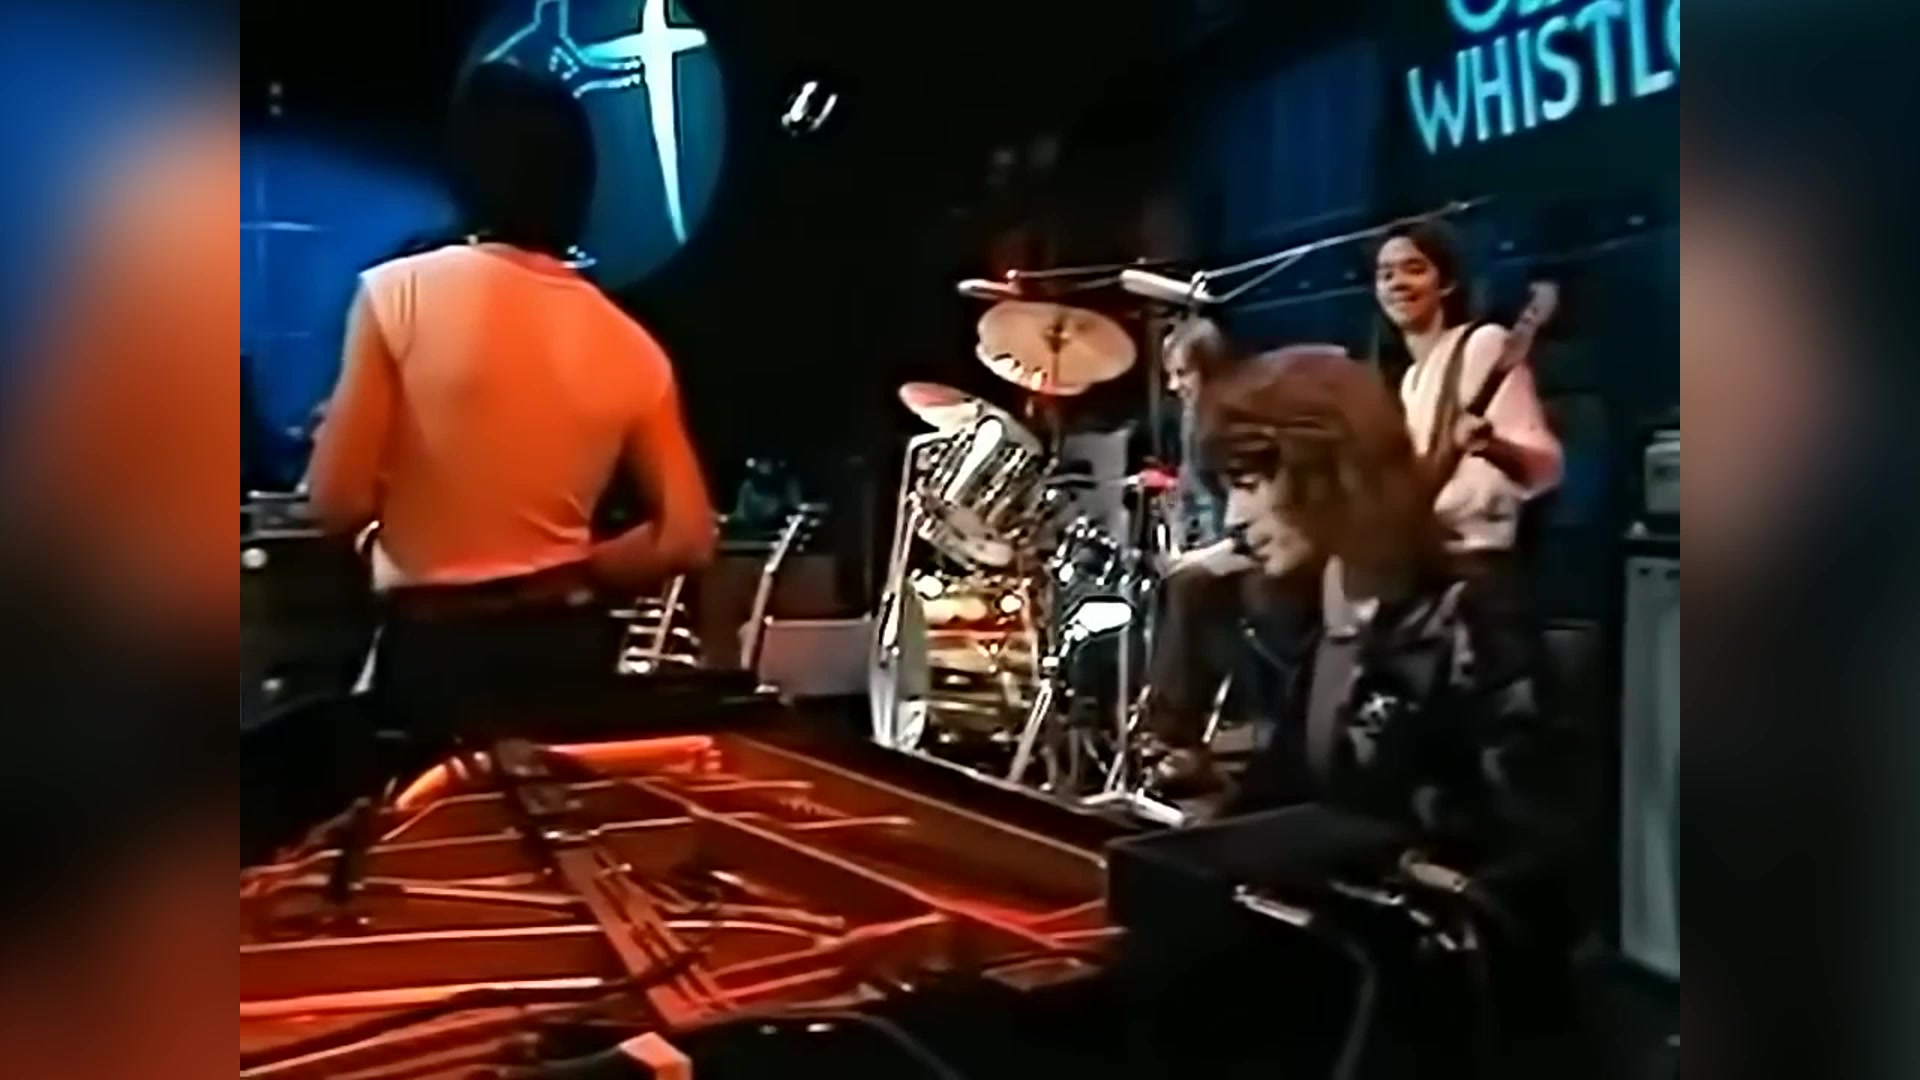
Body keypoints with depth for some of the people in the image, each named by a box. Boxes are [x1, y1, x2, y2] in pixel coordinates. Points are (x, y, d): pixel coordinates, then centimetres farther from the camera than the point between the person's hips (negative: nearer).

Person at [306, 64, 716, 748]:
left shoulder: (400, 293, -10)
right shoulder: (630, 347, 0)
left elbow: (340, 503, -13)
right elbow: (687, 538, -2)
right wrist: (573, 574, 12)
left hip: (434, 650, -3)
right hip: (569, 650, 4)